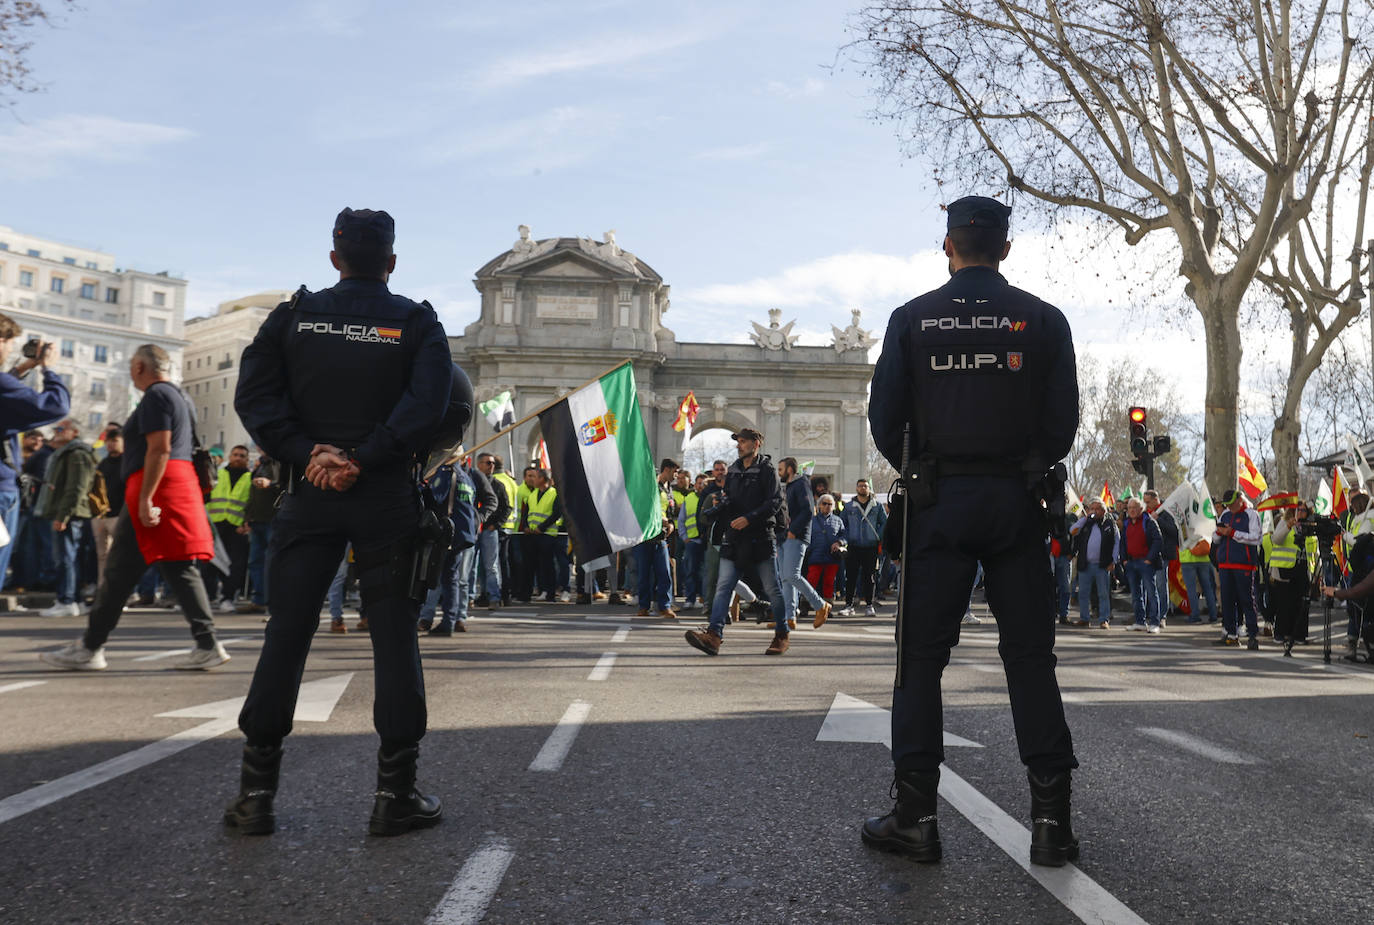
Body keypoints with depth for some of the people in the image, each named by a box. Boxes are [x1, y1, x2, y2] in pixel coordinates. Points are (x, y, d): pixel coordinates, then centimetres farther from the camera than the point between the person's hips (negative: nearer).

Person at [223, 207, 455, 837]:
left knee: (286, 631, 7)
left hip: (310, 494, 2)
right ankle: (395, 795, 6)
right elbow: (427, 406, -13)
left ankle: (256, 792, 12)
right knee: (394, 635, 3)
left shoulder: (294, 315, 8)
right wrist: (363, 461, -14)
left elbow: (254, 396, -3)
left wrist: (309, 454, -10)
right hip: (388, 497, -2)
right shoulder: (415, 323, 2)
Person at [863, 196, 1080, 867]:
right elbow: (1063, 422, 1)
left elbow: (884, 419, 0)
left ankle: (915, 817, 6)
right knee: (1030, 656, 6)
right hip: (1017, 503, 1)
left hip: (939, 503, -1)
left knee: (922, 656, 4)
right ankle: (1051, 818, 9)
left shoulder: (913, 318, 1)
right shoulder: (1043, 320, 2)